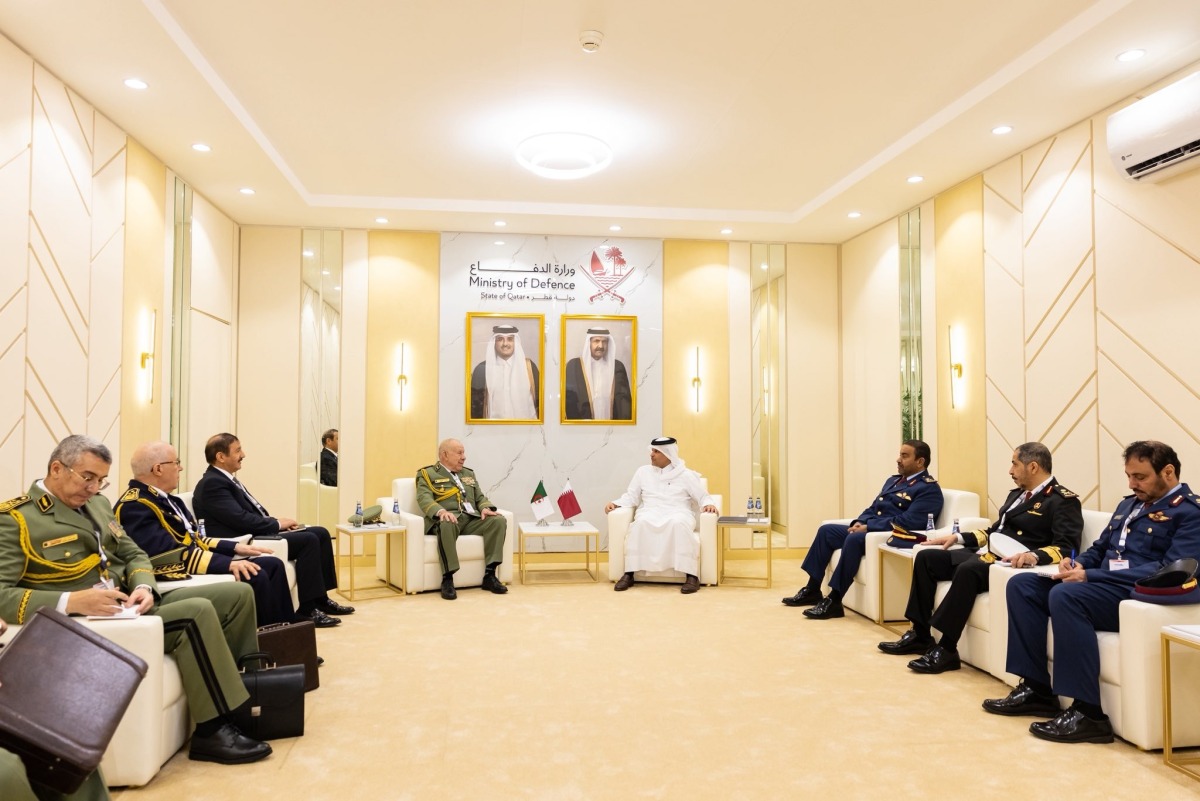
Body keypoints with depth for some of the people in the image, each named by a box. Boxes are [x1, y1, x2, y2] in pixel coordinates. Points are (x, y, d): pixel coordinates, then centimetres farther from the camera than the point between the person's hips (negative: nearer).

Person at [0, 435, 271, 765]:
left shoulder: (97, 503, 15)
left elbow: (133, 554, 17)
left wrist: (144, 586, -6)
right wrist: (72, 602, -30)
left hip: (132, 604, 8)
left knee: (237, 594, -1)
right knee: (197, 612, -29)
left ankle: (244, 685, 12)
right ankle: (212, 730, -19)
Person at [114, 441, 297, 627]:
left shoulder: (164, 499, 14)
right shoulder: (134, 506, -16)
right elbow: (170, 552, -26)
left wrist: (234, 547, 9)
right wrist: (228, 563, -29)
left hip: (194, 564, 10)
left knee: (273, 565, 1)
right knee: (255, 577, -24)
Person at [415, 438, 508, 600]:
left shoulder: (469, 474, 29)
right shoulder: (427, 474, 9)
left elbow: (480, 497, 22)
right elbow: (424, 498, -7)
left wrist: (485, 508, -3)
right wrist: (441, 511, -28)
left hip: (472, 519, 6)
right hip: (447, 519, -5)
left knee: (499, 520, -22)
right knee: (447, 525, -41)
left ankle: (489, 575, -21)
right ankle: (447, 579, -33)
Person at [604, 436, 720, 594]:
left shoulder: (686, 475, 11)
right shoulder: (643, 472, 17)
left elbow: (703, 496, 9)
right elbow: (631, 497, 15)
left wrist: (708, 504, -14)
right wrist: (615, 503, -3)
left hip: (678, 514, -1)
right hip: (650, 513, 1)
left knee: (678, 523, -39)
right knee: (640, 523, -35)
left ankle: (691, 576, -38)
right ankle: (628, 574, -33)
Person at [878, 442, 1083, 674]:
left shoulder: (1063, 500, -6)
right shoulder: (1017, 494, 21)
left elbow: (1067, 548, -18)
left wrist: (1034, 556, -36)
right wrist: (959, 537, 17)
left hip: (1012, 565, -9)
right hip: (986, 556, 9)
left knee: (968, 569, -36)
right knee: (926, 557, -2)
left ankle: (946, 650, -29)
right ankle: (920, 635, 0)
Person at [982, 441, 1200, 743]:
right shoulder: (1129, 504, 23)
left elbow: (1172, 570, -18)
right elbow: (1099, 549, 28)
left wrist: (1090, 576, -23)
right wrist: (1077, 563, 1)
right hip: (1103, 585, 9)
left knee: (1064, 594, -34)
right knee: (1021, 584, -6)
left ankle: (1088, 713, -28)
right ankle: (1037, 689, -6)